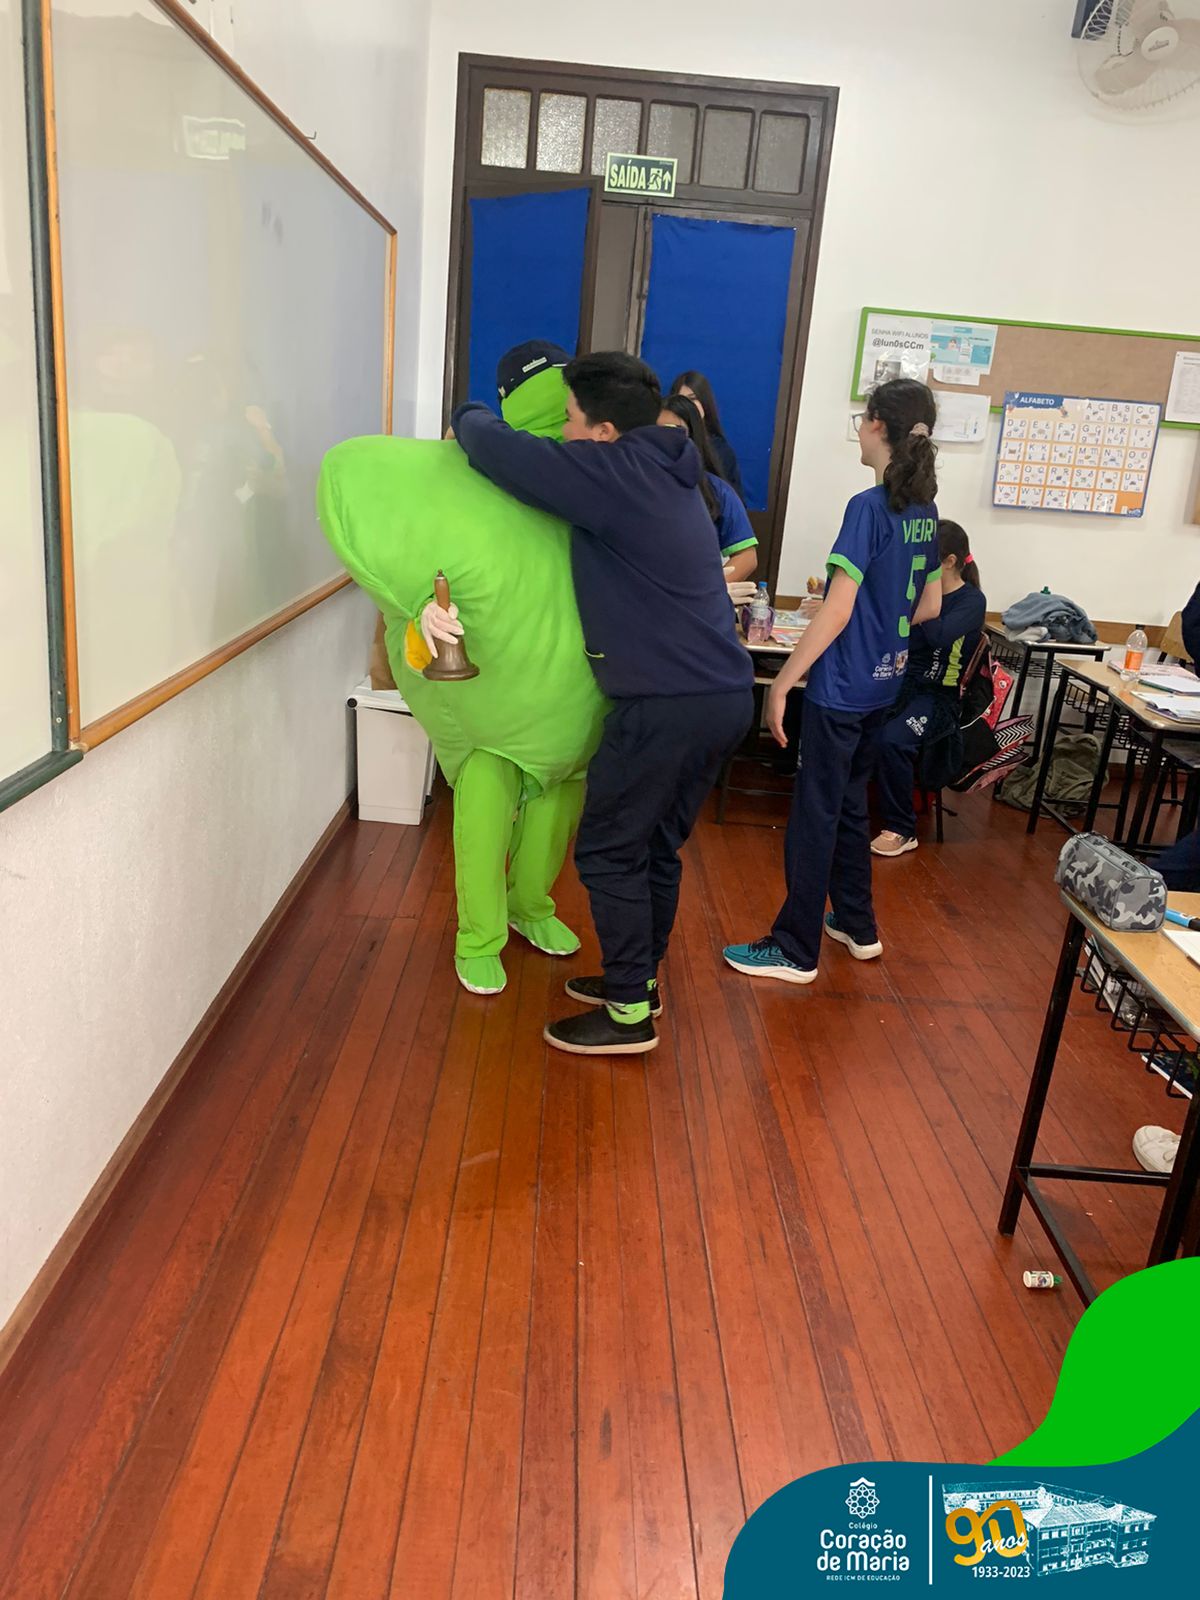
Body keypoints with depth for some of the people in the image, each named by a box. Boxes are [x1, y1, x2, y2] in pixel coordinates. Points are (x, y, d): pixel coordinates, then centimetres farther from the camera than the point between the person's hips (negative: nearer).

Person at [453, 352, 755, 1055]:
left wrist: (469, 416, 12)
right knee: (657, 846, 19)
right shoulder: (666, 473, 17)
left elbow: (495, 447, -10)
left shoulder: (613, 472, -11)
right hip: (727, 696, 9)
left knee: (609, 852, 3)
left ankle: (628, 1014, 10)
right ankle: (639, 979, 32)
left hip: (668, 704, -9)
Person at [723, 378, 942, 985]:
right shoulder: (924, 510, 7)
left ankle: (795, 949, 10)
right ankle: (857, 926, 32)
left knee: (815, 814, 0)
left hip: (841, 687, -8)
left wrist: (782, 683, -18)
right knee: (850, 803, 20)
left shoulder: (869, 507, -17)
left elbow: (836, 612, -21)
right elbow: (930, 606, 15)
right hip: (883, 683, 8)